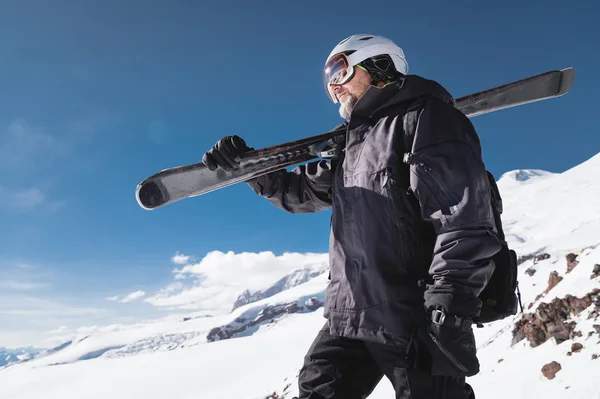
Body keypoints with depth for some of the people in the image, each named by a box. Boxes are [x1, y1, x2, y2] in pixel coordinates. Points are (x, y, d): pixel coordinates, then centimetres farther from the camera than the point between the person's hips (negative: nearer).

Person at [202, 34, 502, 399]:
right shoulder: (352, 142, 20)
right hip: (350, 316, 9)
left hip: (413, 319, -8)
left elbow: (464, 220, -18)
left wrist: (448, 315, -24)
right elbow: (303, 191, 28)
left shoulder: (427, 119, -8)